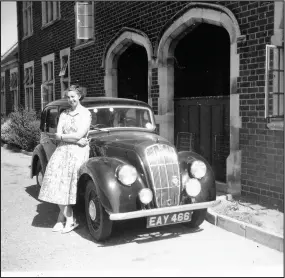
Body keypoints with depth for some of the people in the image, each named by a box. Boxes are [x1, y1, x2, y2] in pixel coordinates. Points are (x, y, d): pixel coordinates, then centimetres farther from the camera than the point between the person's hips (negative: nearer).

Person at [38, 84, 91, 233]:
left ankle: (63, 214, 6)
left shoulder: (85, 113, -1)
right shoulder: (64, 114, 14)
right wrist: (76, 140, -9)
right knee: (57, 183, -6)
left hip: (78, 152, -5)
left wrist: (62, 136, 0)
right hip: (62, 150, 5)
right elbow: (58, 135, 4)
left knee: (67, 184, -11)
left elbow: (79, 135, -12)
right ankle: (68, 217, 5)